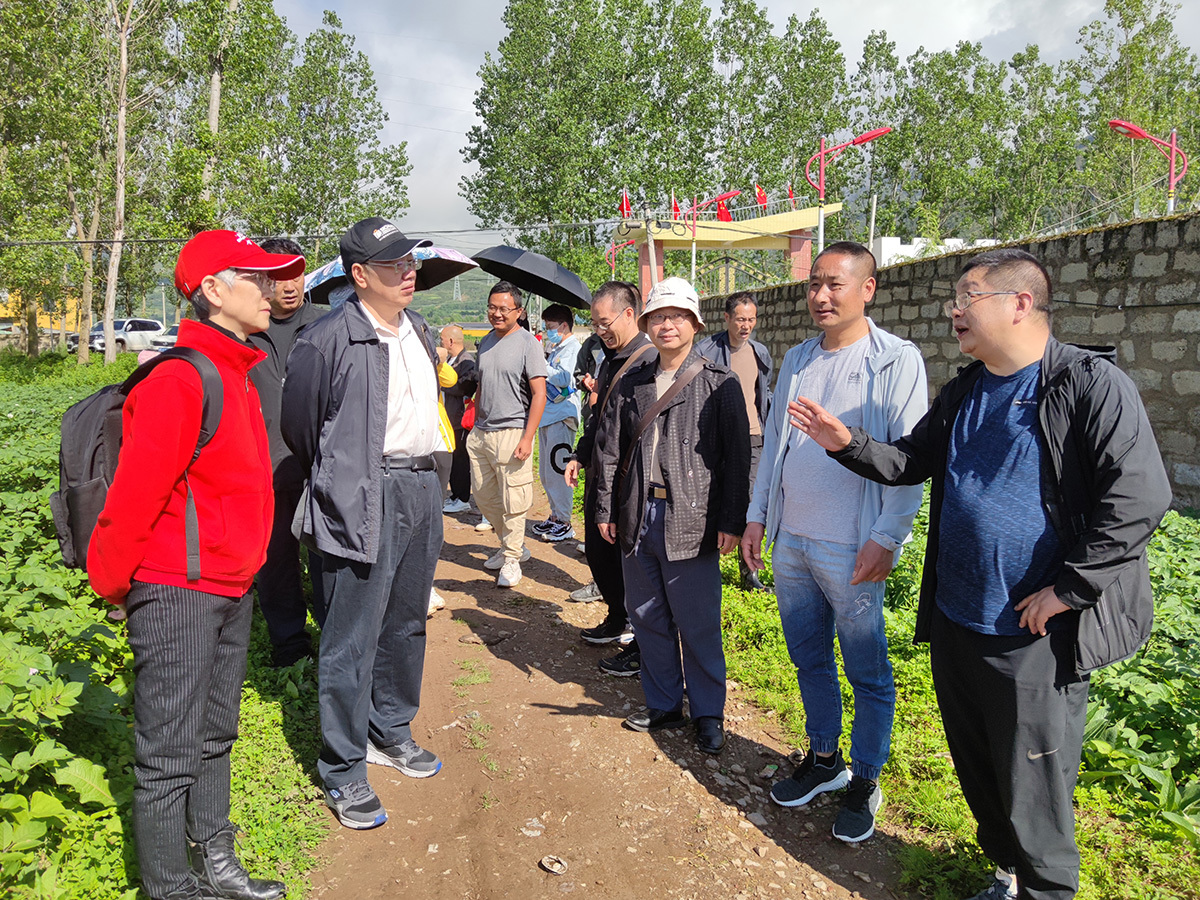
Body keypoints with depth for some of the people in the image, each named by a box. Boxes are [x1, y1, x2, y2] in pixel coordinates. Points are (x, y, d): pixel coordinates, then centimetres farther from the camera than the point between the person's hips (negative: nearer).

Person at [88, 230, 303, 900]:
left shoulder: (238, 374, 11)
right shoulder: (179, 380, -18)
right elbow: (134, 493, -17)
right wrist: (112, 584, -7)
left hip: (233, 588, 9)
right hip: (178, 593, -9)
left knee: (215, 737, 19)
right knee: (171, 753, 4)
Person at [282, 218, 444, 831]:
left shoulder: (419, 332, 13)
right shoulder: (330, 339, -13)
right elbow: (299, 424, -3)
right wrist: (337, 482, 9)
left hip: (422, 491, 8)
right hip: (363, 501, -8)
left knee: (407, 623, 17)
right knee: (353, 639, -1)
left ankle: (391, 733, 36)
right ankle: (342, 771, 14)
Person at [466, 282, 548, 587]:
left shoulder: (528, 343, -8)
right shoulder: (486, 341, 13)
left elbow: (539, 393, -12)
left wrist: (528, 438, -18)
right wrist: (475, 426, 16)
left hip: (511, 433, -7)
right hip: (481, 433, 8)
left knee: (512, 501, -2)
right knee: (483, 496, 14)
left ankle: (512, 559, 13)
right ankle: (513, 546, 30)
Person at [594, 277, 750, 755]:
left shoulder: (719, 383, -2)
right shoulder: (634, 383, 11)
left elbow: (737, 456, -6)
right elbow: (613, 449, 13)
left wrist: (731, 521, -10)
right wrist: (606, 509, 10)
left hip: (691, 520, -5)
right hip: (638, 517, 5)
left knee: (698, 625, 4)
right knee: (647, 618, 14)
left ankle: (708, 713, 22)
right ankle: (664, 704, 30)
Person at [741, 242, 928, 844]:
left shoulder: (896, 360, -8)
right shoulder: (797, 359, 11)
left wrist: (886, 539, -16)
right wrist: (757, 517, 13)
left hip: (851, 549, -6)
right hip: (790, 541, 6)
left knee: (867, 674, 8)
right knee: (809, 660, 18)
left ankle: (865, 782, 26)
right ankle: (824, 759, 37)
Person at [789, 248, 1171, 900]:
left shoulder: (1091, 384, -13)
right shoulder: (962, 393, 11)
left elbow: (1140, 499, -19)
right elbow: (911, 460, 20)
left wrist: (1065, 589, -19)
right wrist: (848, 445, 3)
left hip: (1036, 638, -7)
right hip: (954, 624, 7)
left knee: (1032, 790, 7)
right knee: (977, 772, 21)